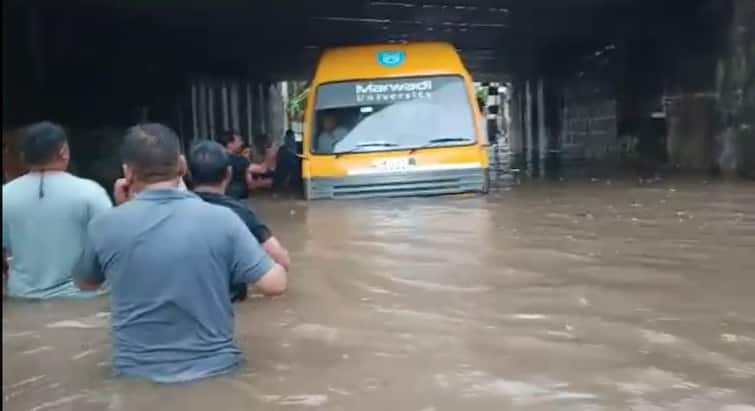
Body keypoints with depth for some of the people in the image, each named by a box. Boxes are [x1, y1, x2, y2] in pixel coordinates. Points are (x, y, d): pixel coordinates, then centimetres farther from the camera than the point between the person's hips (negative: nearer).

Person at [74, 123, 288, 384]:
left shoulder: (104, 225, -9)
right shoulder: (221, 219, -13)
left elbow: (85, 284, 12)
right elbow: (275, 284, -12)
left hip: (136, 373, 1)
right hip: (213, 368, -1)